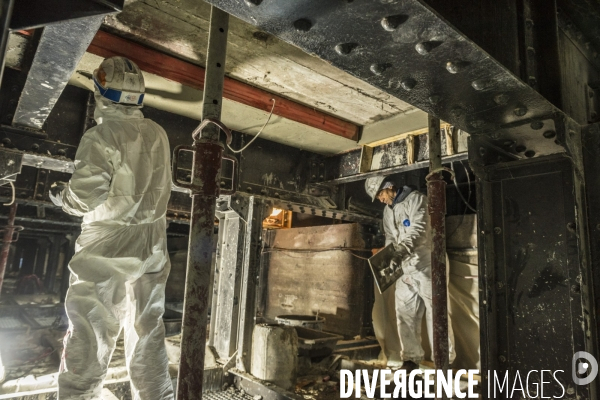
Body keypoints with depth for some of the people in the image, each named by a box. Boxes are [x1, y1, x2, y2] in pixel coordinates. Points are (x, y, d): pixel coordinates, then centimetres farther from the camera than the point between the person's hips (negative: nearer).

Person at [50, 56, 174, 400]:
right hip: (152, 244, 6)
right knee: (148, 332, 13)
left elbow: (87, 195, -15)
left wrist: (61, 195, 4)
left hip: (109, 245, -5)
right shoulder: (158, 134, 4)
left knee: (89, 335, 3)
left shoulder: (103, 135, -11)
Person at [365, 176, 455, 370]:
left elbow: (417, 230, -19)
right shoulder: (388, 211, 16)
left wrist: (399, 252, -30)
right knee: (405, 312, 6)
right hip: (404, 267, 7)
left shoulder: (416, 199, -6)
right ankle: (411, 358, 18)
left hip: (425, 264, -7)